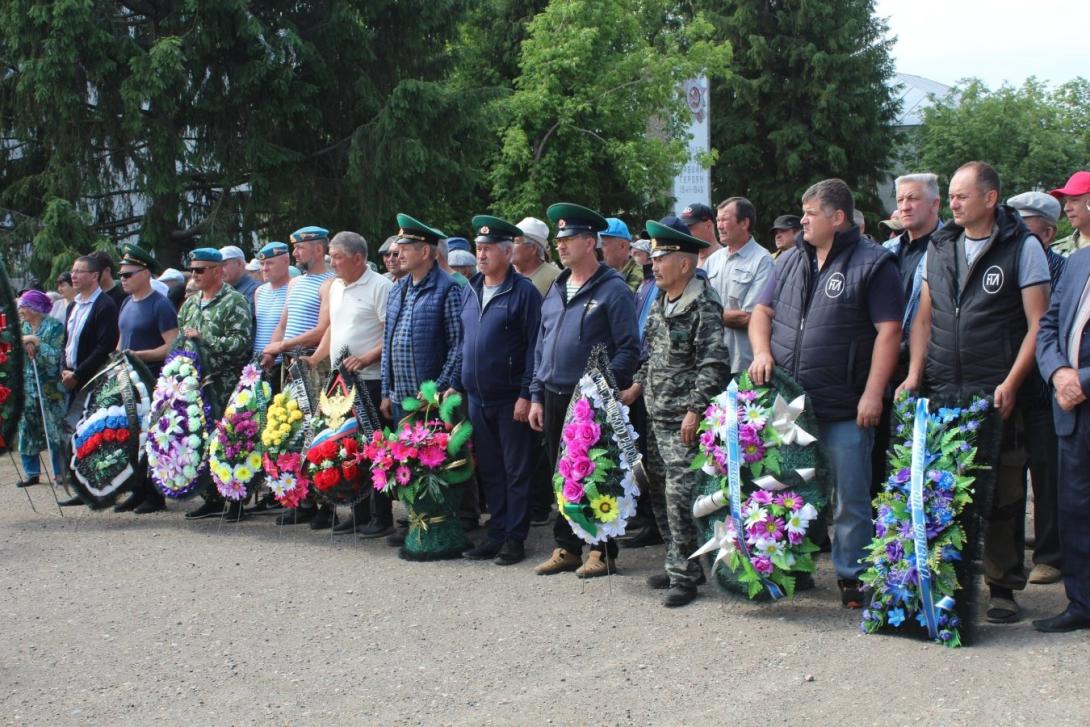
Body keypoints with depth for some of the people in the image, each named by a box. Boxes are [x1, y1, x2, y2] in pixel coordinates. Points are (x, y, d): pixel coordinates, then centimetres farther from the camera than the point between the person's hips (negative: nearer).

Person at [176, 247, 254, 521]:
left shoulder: (234, 301, -6)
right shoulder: (190, 303, 18)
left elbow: (241, 343, -16)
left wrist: (202, 338, -16)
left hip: (225, 386, -7)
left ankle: (237, 500, 3)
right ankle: (211, 498, 17)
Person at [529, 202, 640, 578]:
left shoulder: (612, 290, -7)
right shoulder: (555, 290, 15)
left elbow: (629, 349, -11)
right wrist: (537, 396, 13)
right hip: (555, 398, 7)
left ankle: (602, 551, 10)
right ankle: (567, 548, 22)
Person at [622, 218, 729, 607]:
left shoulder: (704, 306, -13)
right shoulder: (659, 303, 13)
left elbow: (714, 364, -18)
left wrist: (694, 410, -21)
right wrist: (636, 388, 14)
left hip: (684, 419, -9)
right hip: (656, 415, 9)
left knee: (680, 494, -9)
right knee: (660, 493, 12)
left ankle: (685, 574, 1)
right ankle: (678, 564, 24)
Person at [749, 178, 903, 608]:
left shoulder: (872, 263, -4)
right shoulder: (791, 261, 15)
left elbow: (889, 331, -9)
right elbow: (762, 311, 19)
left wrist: (873, 394, -15)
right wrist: (762, 351, -2)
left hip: (845, 410, -6)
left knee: (850, 499, 0)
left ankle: (851, 576, 12)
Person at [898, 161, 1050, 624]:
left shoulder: (1023, 247, -2)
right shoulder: (939, 247, 13)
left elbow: (1038, 323, -5)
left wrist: (1011, 384, -13)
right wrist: (914, 375, 4)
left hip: (997, 395, -4)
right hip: (941, 393, 4)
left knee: (1003, 494, 1)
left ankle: (1002, 586, 12)